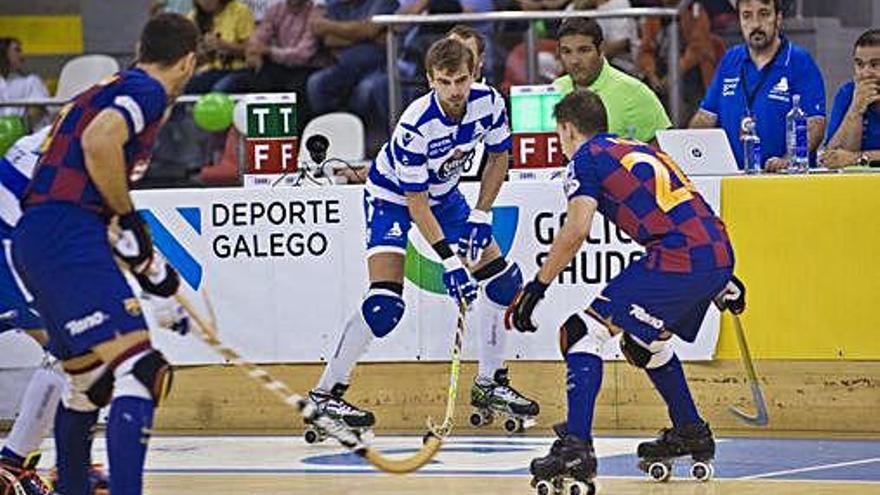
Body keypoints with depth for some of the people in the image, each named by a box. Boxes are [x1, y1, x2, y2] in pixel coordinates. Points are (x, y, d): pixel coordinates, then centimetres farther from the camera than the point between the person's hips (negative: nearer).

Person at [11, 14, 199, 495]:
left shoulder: (108, 90, 27)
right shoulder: (147, 91, -2)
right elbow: (99, 142, -21)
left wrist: (146, 263, 31)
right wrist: (129, 218, -10)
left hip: (33, 240, 10)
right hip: (67, 239, -10)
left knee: (89, 378, 26)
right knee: (139, 369, -18)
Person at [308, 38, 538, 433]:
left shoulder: (489, 103, -19)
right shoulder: (414, 126, -35)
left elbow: (499, 158, 0)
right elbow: (416, 203, -28)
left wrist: (480, 217, -6)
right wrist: (449, 260, -32)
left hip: (444, 194, 7)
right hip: (392, 196, -7)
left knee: (502, 278, 4)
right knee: (385, 304, -21)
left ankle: (490, 384, 18)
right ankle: (325, 393, -12)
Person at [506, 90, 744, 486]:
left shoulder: (587, 158, 5)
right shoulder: (638, 150, 29)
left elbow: (576, 231, -7)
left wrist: (536, 287, -2)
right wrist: (722, 281, 37)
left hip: (678, 260, -8)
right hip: (719, 253, 8)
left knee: (585, 332, -7)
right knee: (643, 342, 30)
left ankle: (576, 447, -19)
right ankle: (691, 433, 37)